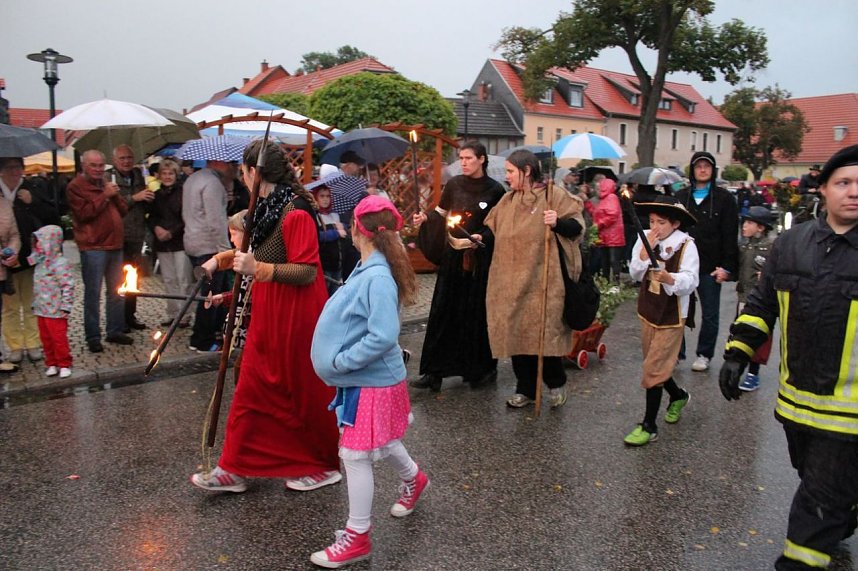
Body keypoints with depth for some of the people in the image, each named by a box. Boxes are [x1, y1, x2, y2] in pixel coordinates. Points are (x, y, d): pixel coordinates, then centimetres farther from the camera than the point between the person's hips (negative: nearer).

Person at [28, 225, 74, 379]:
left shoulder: (60, 263, -17)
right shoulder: (40, 262, 11)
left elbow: (68, 286, -20)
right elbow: (37, 286, 20)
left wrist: (66, 306, -20)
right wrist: (35, 303, 19)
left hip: (56, 311, -8)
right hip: (41, 310, 9)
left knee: (59, 338, 0)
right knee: (46, 338, 14)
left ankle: (64, 364, 13)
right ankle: (51, 363, 25)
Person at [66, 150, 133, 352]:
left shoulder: (106, 184, 19)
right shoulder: (76, 187, -3)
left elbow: (123, 211, 16)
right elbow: (84, 213, -15)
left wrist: (115, 196, -3)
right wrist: (105, 196, -14)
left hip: (115, 244, 7)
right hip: (93, 247, -7)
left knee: (116, 291, 11)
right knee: (93, 293, -3)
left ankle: (115, 330, 20)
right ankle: (93, 336, 3)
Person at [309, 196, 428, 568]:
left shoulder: (377, 278, -25)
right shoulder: (368, 268, 2)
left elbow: (383, 336, -32)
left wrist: (339, 361, -24)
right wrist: (340, 358, 6)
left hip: (371, 381, -9)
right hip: (367, 377, 9)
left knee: (356, 455, 2)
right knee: (380, 442, 26)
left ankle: (356, 538, 17)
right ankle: (413, 480, 53)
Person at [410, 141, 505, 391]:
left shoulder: (495, 190, -4)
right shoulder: (454, 184, 4)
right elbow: (440, 213, 8)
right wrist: (425, 218, -12)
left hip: (481, 259, -3)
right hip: (453, 255, 3)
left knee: (478, 313, 4)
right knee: (444, 312, 2)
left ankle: (483, 369, 20)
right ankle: (435, 372, 7)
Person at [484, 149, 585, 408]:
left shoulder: (554, 195, -4)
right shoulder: (508, 200, 13)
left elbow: (577, 225, -7)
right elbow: (493, 231, 12)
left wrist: (558, 223, -25)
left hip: (543, 280, -5)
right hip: (511, 280, 5)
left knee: (544, 333, 0)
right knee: (516, 333, 8)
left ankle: (556, 383, 26)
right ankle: (525, 389, 22)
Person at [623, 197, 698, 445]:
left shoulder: (686, 245, -15)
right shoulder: (644, 240, -2)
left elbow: (691, 281, -22)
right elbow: (635, 275, -6)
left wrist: (669, 278, -42)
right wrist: (645, 251, -19)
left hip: (671, 317, -6)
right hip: (648, 312, 6)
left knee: (653, 370, -5)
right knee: (657, 366, 19)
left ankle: (649, 426, 6)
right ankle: (678, 396, 47)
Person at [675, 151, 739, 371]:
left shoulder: (724, 198, 0)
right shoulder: (680, 197, 7)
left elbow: (730, 236, -3)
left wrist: (726, 266, -10)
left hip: (710, 267, -2)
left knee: (710, 314, 9)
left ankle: (704, 355, 22)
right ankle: (675, 352, 16)